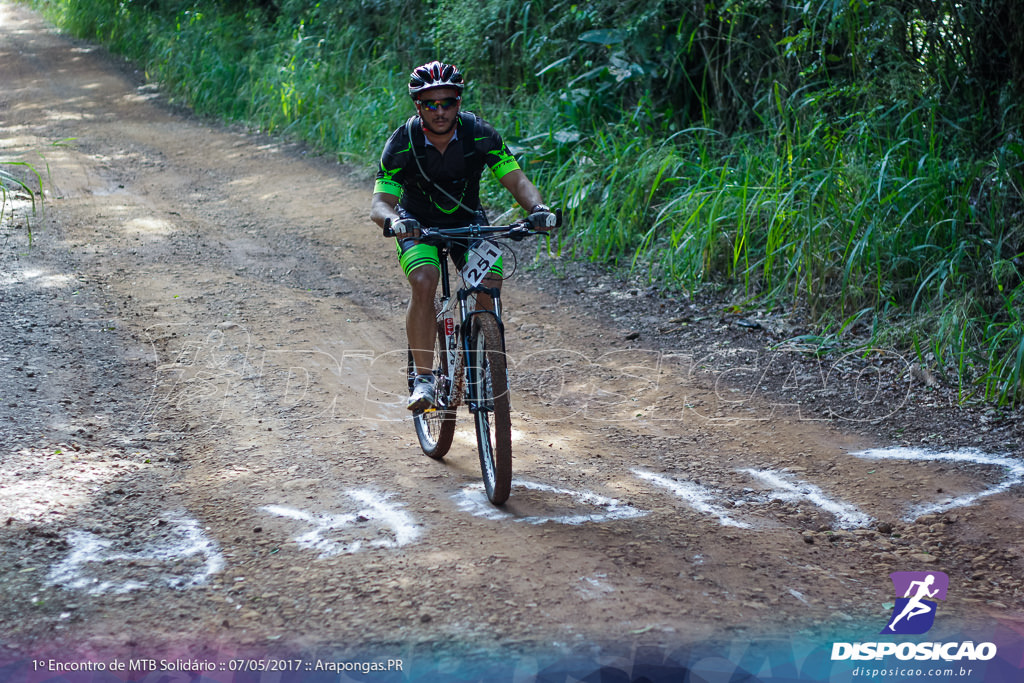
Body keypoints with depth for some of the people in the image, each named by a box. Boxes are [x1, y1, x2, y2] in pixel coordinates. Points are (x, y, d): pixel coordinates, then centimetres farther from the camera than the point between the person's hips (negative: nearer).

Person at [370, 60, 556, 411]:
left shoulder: (480, 134, -21)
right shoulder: (402, 144, -25)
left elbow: (516, 179, -23)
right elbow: (379, 204, -29)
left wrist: (538, 208, -44)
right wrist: (393, 219, -53)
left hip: (467, 221, 2)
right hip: (418, 224, -2)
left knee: (490, 285, -20)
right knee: (424, 283, -29)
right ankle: (423, 378, -21)